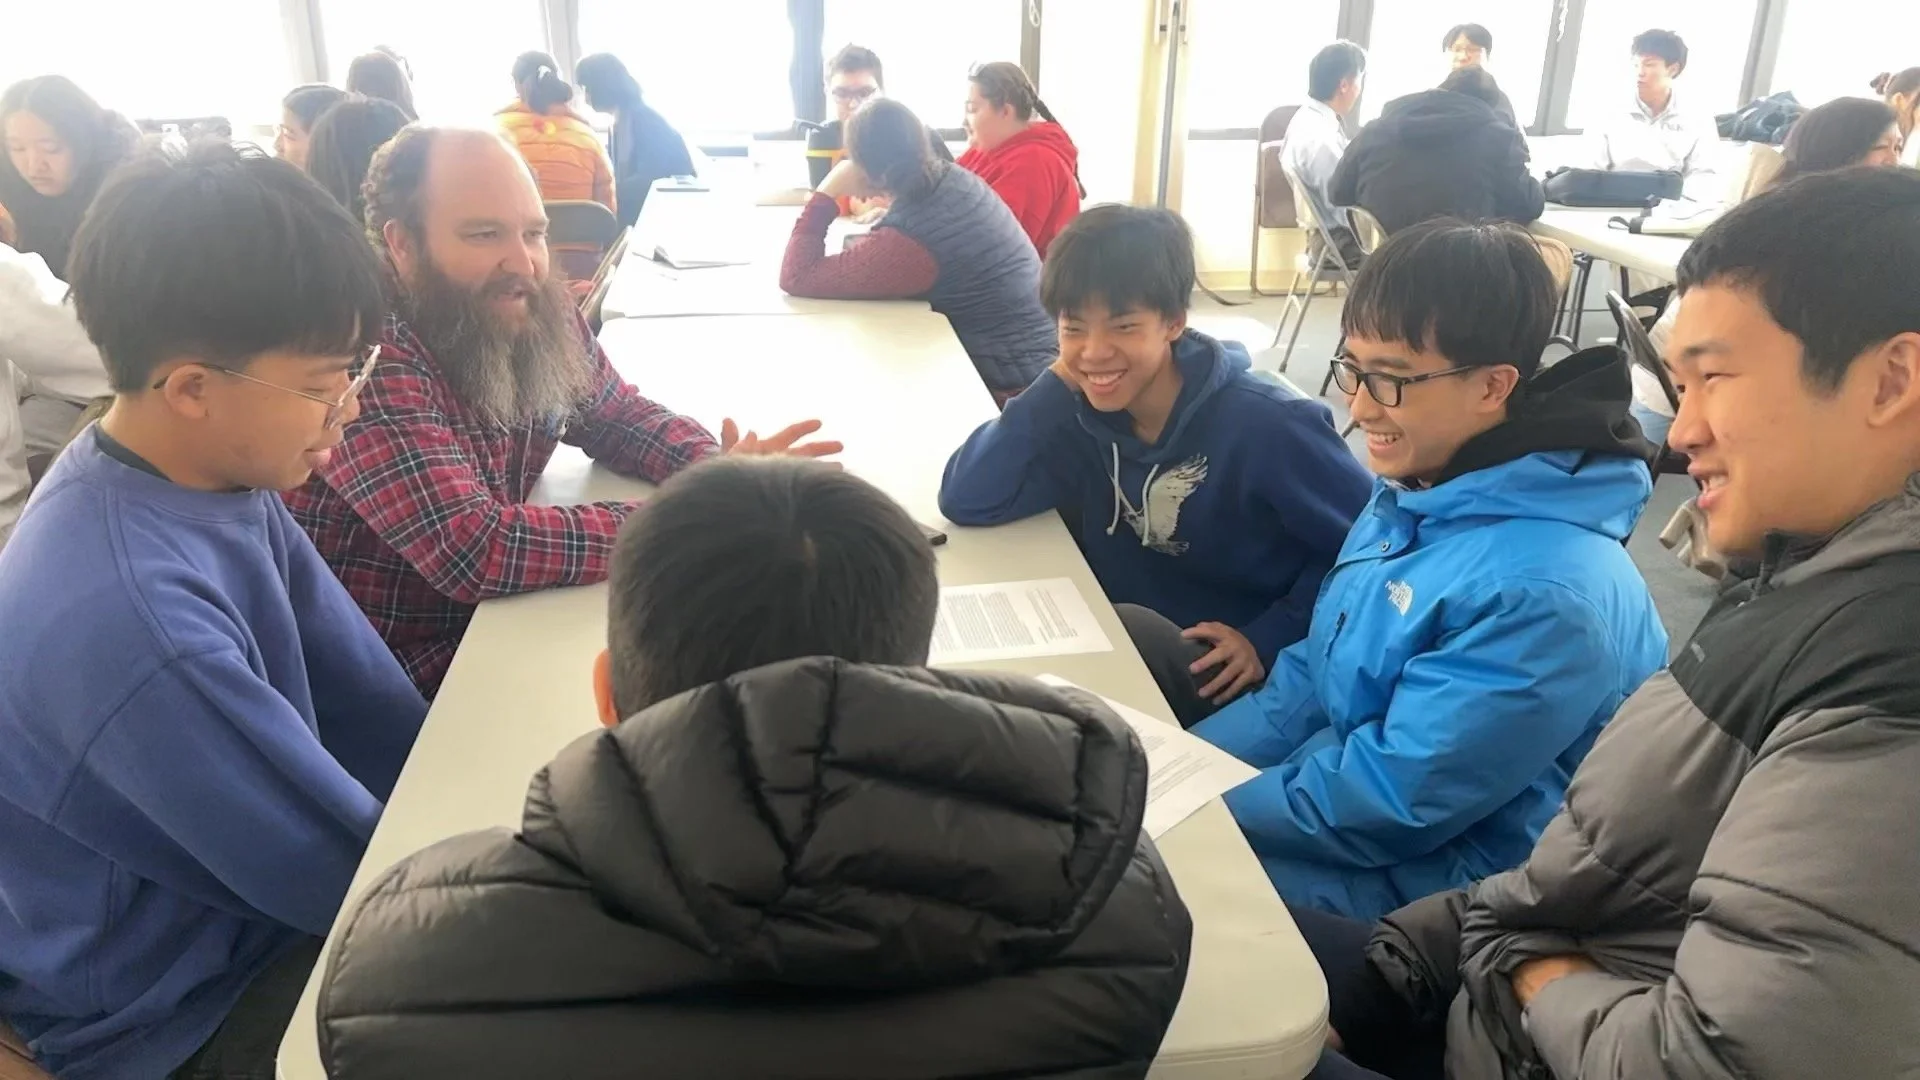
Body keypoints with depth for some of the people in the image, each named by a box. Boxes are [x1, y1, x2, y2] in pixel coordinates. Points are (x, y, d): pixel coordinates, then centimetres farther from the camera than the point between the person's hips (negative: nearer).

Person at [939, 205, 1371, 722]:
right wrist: (1056, 385, -18)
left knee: (1133, 634, -33)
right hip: (1120, 660, 5)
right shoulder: (1082, 413, -5)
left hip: (1238, 685, -4)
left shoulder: (1266, 426, -20)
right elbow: (967, 501, -14)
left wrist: (1268, 640, -19)